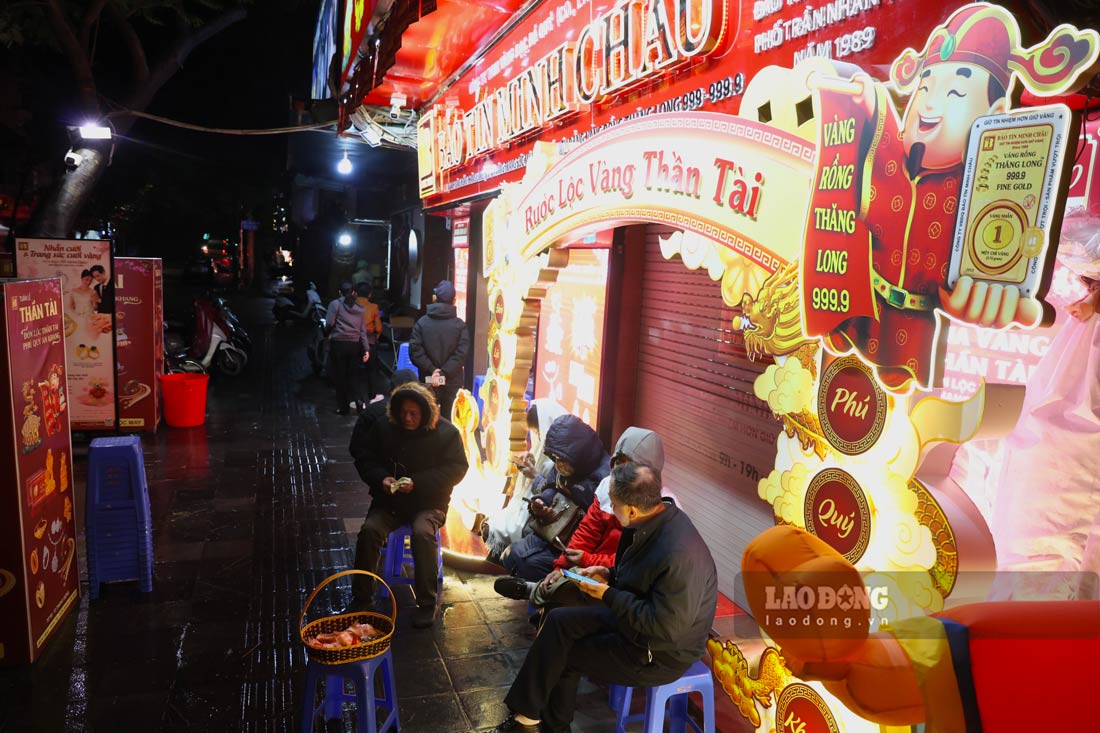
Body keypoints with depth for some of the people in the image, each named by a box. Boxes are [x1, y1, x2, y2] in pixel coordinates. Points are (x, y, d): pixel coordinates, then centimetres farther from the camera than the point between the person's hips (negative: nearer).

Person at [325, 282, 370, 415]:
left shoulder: (335, 304, -1)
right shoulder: (359, 308, 12)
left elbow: (330, 323, -10)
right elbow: (363, 331, 8)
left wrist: (329, 333, 11)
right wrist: (366, 349, 5)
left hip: (338, 344, -4)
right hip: (354, 345, 4)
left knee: (339, 376, 5)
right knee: (350, 375, 14)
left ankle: (343, 407, 9)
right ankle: (357, 399, -6)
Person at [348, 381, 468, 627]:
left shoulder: (446, 432, -7)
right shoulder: (383, 427, 1)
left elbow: (457, 468, -9)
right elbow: (365, 460, 8)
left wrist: (417, 483, -19)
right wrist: (381, 479, -14)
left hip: (428, 502, -3)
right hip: (389, 499, 3)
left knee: (422, 533, -32)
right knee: (369, 530, -24)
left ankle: (426, 602, -15)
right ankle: (362, 598, -6)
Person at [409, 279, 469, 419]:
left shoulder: (422, 323, 0)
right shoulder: (460, 325, -3)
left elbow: (415, 350, -9)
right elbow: (461, 353, -13)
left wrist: (432, 370, -10)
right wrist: (444, 372, -15)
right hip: (452, 382, -1)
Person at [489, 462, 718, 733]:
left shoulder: (679, 557, -36)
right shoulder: (658, 517, -7)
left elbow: (663, 628, -30)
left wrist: (609, 596, -22)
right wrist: (611, 575, -5)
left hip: (662, 653, -9)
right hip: (638, 616, 9)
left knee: (566, 656, -1)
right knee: (559, 620, 3)